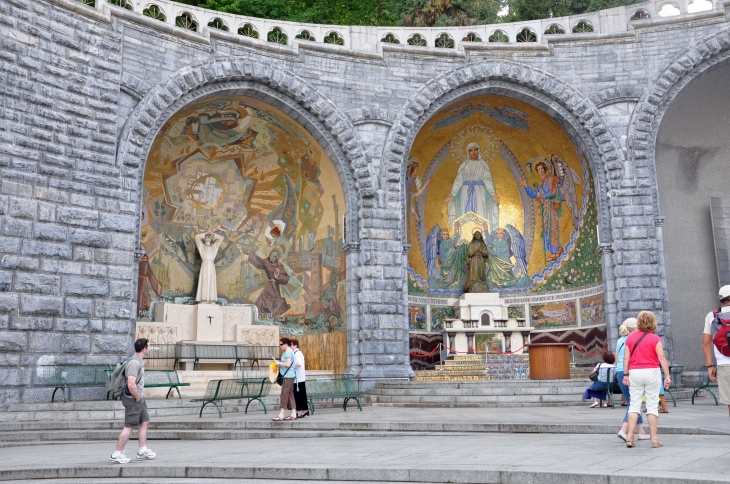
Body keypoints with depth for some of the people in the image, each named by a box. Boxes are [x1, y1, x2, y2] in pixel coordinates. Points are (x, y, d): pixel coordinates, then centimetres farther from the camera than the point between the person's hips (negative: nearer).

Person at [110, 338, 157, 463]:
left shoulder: (139, 361, 11)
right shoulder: (134, 363, -22)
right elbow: (131, 384, -32)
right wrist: (137, 397, -18)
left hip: (139, 398, 10)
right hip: (133, 399, -10)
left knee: (145, 422, 14)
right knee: (129, 426, -4)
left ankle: (142, 450, 20)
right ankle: (117, 454, 3)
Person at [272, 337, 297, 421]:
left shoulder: (288, 352, -13)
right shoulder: (288, 352, 17)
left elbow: (288, 364, -23)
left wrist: (279, 363, -11)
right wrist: (279, 366, 12)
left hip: (288, 376, -10)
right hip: (289, 376, 10)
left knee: (284, 395, -7)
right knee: (290, 395, 9)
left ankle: (281, 415, -5)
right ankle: (293, 414, 9)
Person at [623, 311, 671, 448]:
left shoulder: (630, 338, 4)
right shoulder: (655, 339, -3)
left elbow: (626, 358, 2)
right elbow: (662, 358, -9)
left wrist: (626, 374, 7)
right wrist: (667, 376, -8)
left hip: (635, 372, 2)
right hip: (651, 372, -2)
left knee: (634, 405, 6)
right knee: (652, 405, 3)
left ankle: (630, 436, -1)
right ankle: (654, 439, 4)